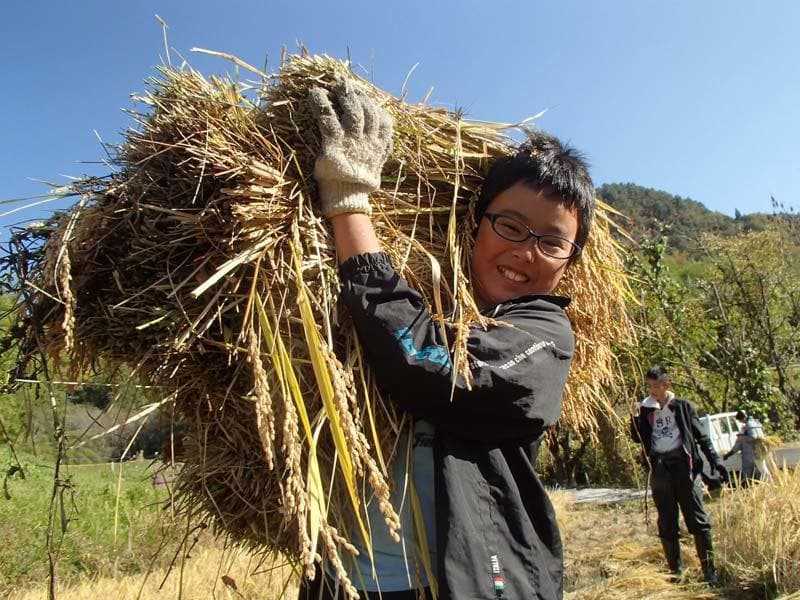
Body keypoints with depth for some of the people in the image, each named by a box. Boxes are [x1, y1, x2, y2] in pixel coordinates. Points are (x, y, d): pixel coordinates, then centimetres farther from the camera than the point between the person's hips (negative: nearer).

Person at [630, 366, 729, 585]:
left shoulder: (683, 406, 4)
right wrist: (635, 419, -8)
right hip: (659, 470, 2)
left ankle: (709, 569, 7)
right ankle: (676, 570, 15)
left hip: (683, 466, -2)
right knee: (667, 524, 6)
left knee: (698, 520, -3)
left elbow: (701, 436, 6)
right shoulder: (646, 409, 10)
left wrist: (716, 461, -3)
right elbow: (638, 439, 9)